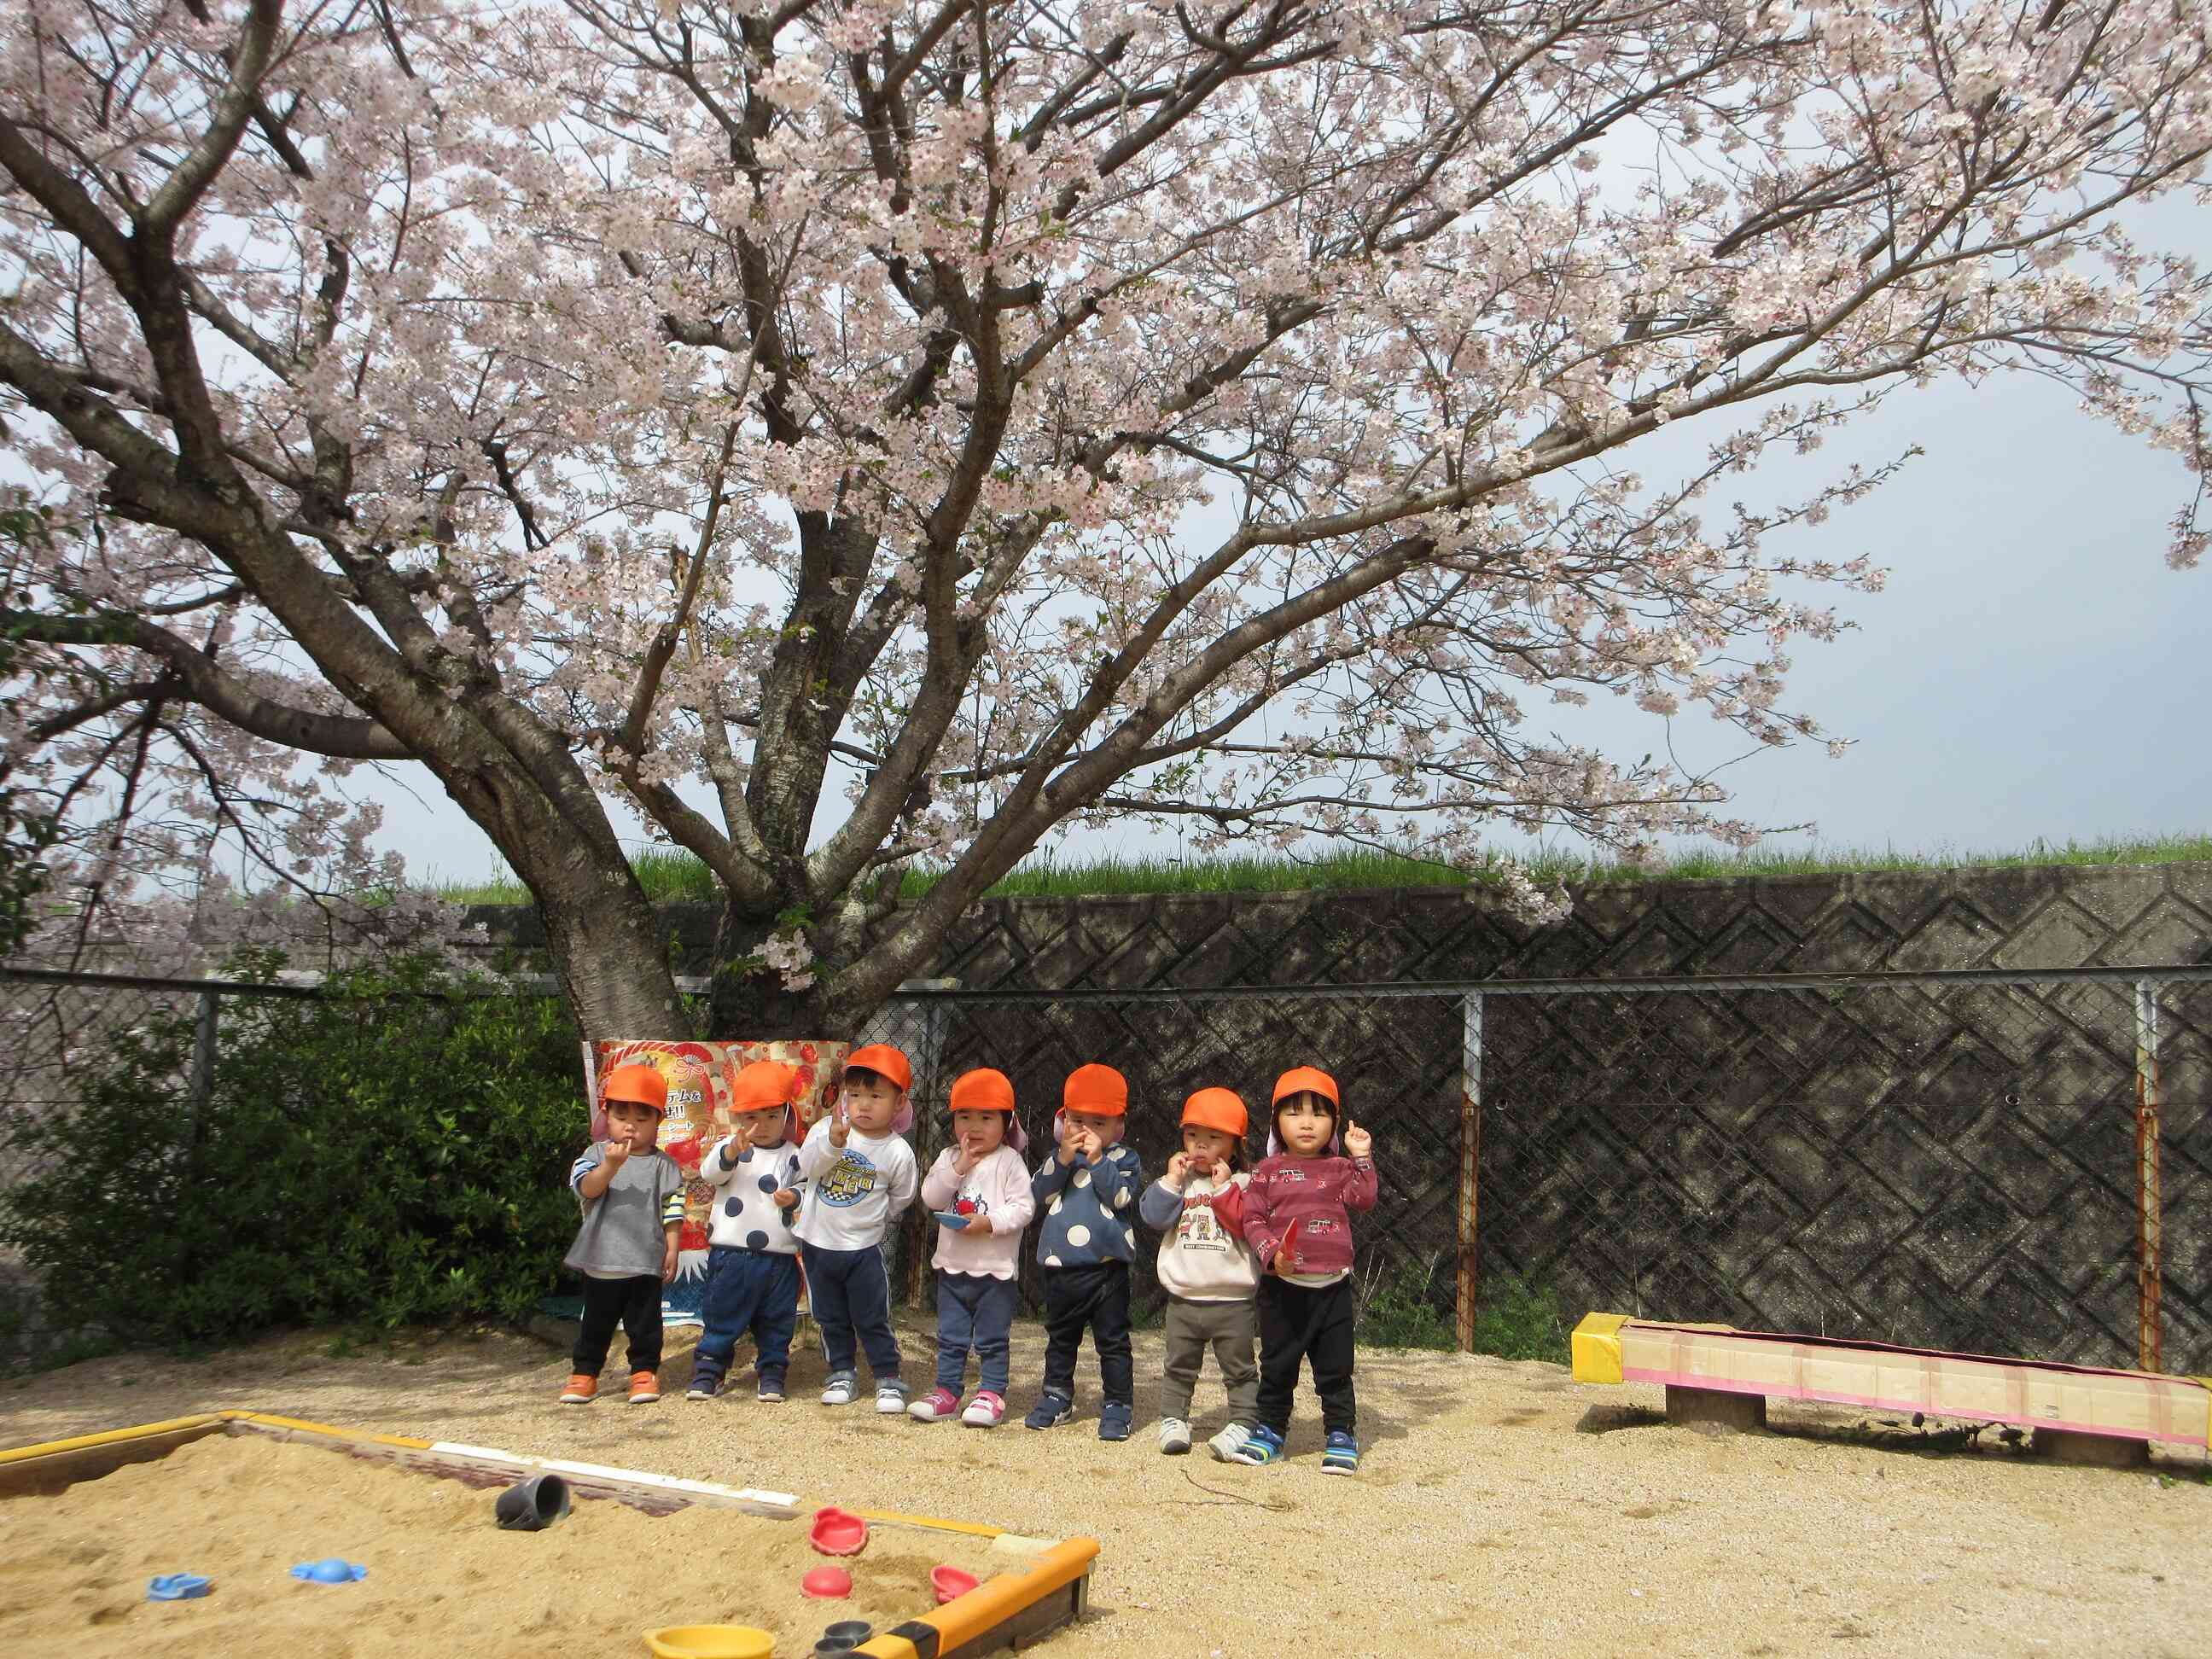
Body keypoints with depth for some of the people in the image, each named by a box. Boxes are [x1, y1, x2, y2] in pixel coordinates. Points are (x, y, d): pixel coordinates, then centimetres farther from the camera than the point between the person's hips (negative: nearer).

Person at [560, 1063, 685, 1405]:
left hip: (646, 1262, -1)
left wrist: (672, 1250, -3)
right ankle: (584, 1373, 25)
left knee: (644, 1322, 7)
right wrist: (611, 1165, -32)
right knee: (596, 1323, 13)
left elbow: (672, 1212, 1)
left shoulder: (663, 1165, 0)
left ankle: (644, 1371, 20)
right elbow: (586, 1188, -16)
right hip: (601, 1261, 1)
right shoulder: (597, 1153, 0)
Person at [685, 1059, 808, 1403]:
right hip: (731, 1252, -2)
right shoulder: (729, 1147, -2)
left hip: (779, 1257, 2)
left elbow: (804, 1187, 5)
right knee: (720, 1317, 7)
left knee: (775, 1322, 10)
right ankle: (707, 1372, 18)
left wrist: (793, 1197, -19)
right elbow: (710, 1172, -19)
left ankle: (771, 1374, 22)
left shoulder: (793, 1156, 4)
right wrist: (732, 1151, -40)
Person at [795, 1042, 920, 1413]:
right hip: (817, 1243, 2)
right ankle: (841, 1374, 30)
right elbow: (806, 1167, -24)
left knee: (873, 1319, 4)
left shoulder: (898, 1152, -11)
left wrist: (872, 1220, 5)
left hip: (864, 1247, -2)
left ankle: (888, 1379, 17)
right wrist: (833, 1142, -39)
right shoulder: (826, 1128, -9)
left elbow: (901, 1198, 3)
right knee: (831, 1318, 15)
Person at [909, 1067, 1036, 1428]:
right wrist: (959, 1167, -16)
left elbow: (1024, 1206, -14)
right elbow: (930, 1197, -6)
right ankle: (946, 1391, 22)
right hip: (952, 1266, 5)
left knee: (993, 1339, 5)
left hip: (996, 1268, -4)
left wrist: (990, 1222, -25)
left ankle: (992, 1394, 15)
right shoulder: (948, 1158, 5)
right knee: (950, 1337, 13)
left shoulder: (1009, 1161, -8)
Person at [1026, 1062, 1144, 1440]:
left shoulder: (1124, 1159, -2)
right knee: (1060, 1337, 18)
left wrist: (1098, 1160, -21)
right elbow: (1040, 1192, -6)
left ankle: (1117, 1405, 12)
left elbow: (1121, 1196, -17)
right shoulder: (1057, 1156, 8)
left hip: (1106, 1264, -4)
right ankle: (1056, 1397, 32)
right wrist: (1062, 1159, -18)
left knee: (1112, 1340, 3)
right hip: (1060, 1263, 4)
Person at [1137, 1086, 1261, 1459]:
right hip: (1183, 1299, 3)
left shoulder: (1244, 1184, -4)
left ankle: (1242, 1422, 15)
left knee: (1239, 1369, 7)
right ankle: (1173, 1419, 25)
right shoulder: (1176, 1180, 5)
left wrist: (1224, 1188, -20)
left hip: (1233, 1299, -3)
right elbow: (1153, 1217, -6)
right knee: (1178, 1367, 14)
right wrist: (1172, 1181, -13)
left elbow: (1248, 1224, -19)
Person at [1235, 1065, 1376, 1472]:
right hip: (1282, 1285, -1)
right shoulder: (1269, 1170, 1)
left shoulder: (1340, 1168, 7)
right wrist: (1272, 1252, -19)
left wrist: (1362, 1157, -12)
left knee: (1335, 1366, 7)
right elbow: (1252, 1218, -4)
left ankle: (1341, 1433, 18)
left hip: (1333, 1285, 1)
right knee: (1277, 1364, 10)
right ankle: (1270, 1430, 22)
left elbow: (1364, 1199, -9)